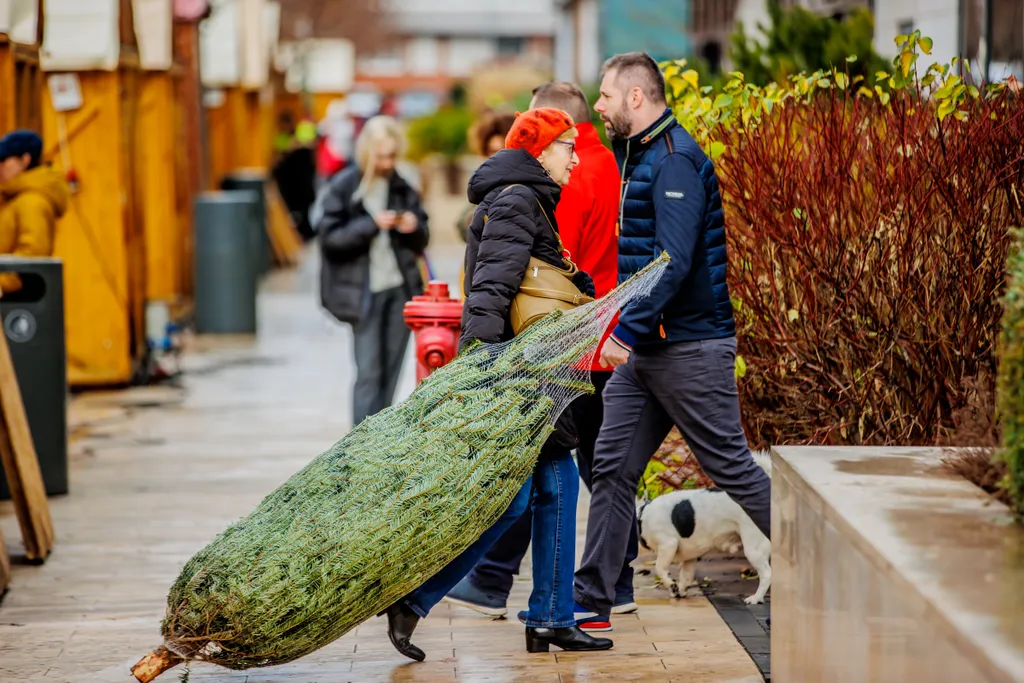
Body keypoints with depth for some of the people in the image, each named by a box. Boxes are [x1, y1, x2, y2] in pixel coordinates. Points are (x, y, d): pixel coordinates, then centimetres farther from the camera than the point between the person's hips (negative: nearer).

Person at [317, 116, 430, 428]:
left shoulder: (401, 187, 8)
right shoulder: (343, 188, -5)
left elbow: (422, 240, 15)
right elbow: (330, 238, -11)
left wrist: (414, 228, -8)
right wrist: (371, 224, -19)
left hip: (400, 287, 4)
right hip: (364, 292, -4)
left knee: (391, 371, 8)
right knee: (369, 372, -7)